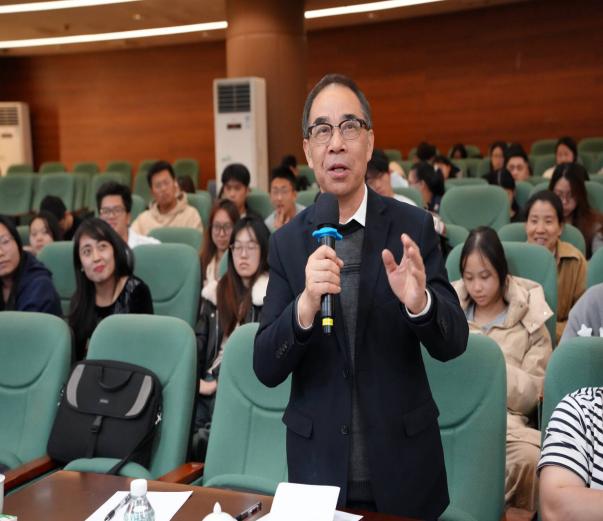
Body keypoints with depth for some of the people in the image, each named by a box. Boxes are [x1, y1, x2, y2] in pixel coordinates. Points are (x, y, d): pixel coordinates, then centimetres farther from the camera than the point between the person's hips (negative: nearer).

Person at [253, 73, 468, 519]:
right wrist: (305, 305, -29)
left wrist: (419, 301, -29)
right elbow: (266, 370, -9)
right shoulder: (287, 241, -5)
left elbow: (453, 344, -7)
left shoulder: (413, 226, -7)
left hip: (403, 466, 0)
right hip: (318, 461, 0)